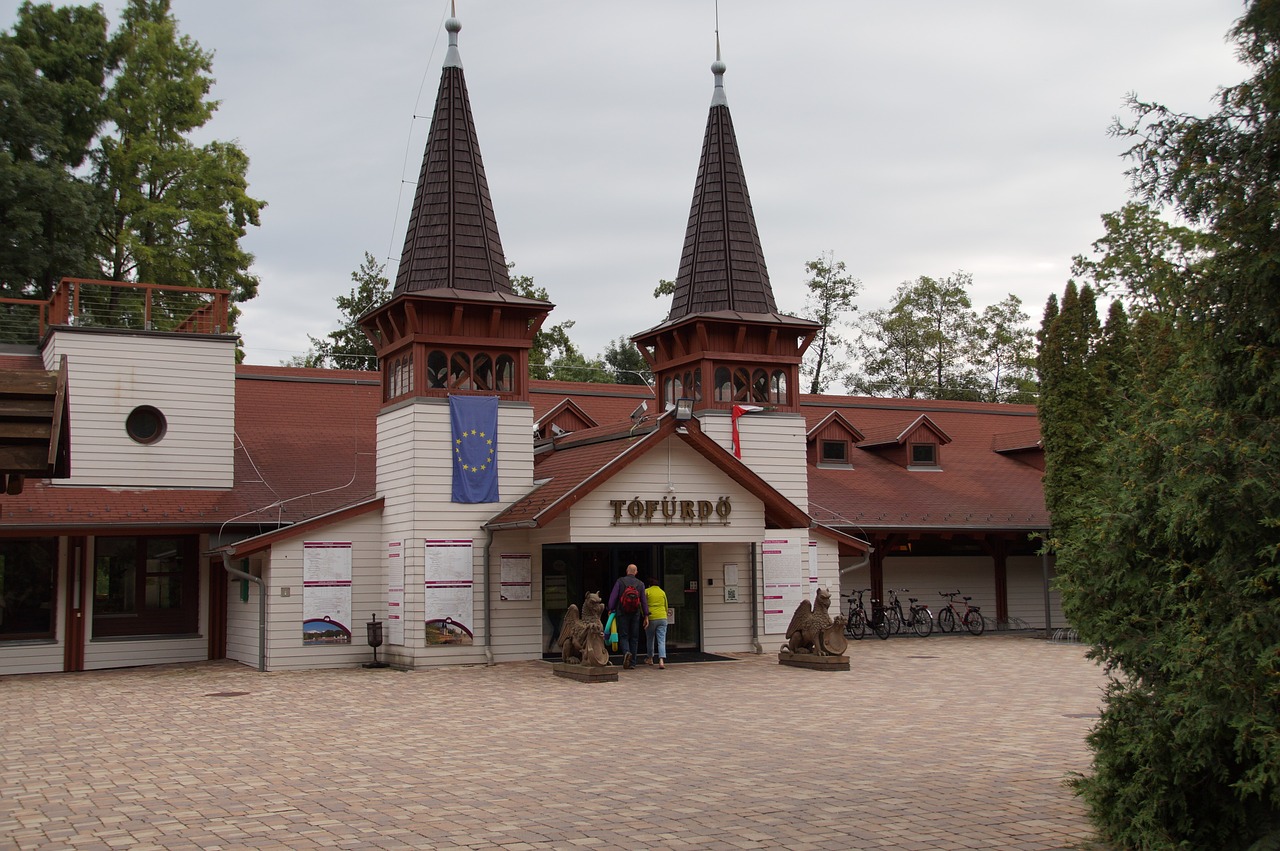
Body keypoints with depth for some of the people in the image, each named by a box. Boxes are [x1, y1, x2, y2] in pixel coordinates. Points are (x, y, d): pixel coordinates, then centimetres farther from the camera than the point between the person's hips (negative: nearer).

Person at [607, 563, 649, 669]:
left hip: (622, 613, -2)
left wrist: (610, 609, 0)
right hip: (636, 613, 2)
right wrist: (646, 616, 9)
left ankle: (626, 652, -27)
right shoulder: (640, 584, 6)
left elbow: (613, 596, -5)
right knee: (634, 637, 8)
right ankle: (632, 663, 8)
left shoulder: (620, 581, 0)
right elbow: (644, 601, 6)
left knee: (623, 636, 2)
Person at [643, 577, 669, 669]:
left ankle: (650, 659, 32)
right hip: (662, 618, 2)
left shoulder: (647, 591, 1)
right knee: (661, 641, -3)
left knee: (650, 639, 18)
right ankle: (661, 661, -19)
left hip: (651, 618, -2)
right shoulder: (663, 592, 11)